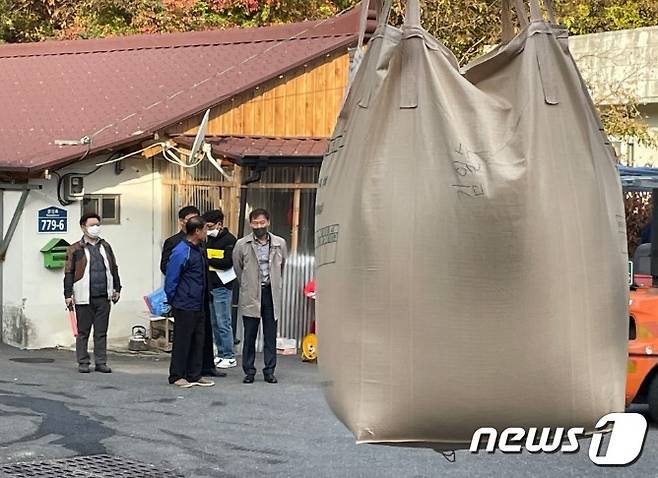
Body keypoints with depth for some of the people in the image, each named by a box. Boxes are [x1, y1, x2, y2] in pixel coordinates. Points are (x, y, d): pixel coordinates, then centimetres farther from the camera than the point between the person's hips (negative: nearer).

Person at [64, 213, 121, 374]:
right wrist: (68, 294, -7)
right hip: (84, 298, -4)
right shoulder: (75, 249, 0)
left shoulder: (105, 246, 14)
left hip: (104, 297, 4)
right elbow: (69, 273, -2)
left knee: (101, 332, 7)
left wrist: (117, 288, 13)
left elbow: (113, 268, 19)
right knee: (83, 332, 4)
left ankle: (101, 362, 13)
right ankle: (83, 362, 12)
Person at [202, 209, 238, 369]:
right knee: (214, 323, 10)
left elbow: (227, 262, -18)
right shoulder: (209, 239, 15)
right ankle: (221, 354, 18)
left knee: (223, 323, -6)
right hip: (209, 286, 8)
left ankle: (229, 357, 1)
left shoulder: (230, 240, -8)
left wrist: (207, 260, -15)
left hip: (222, 287, -8)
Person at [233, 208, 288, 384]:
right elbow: (237, 268, 12)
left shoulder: (280, 243, 3)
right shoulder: (242, 245, -2)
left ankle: (269, 371, 10)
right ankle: (249, 371, 10)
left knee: (271, 336, 4)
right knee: (249, 335, 2)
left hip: (271, 293, 1)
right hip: (250, 296, -1)